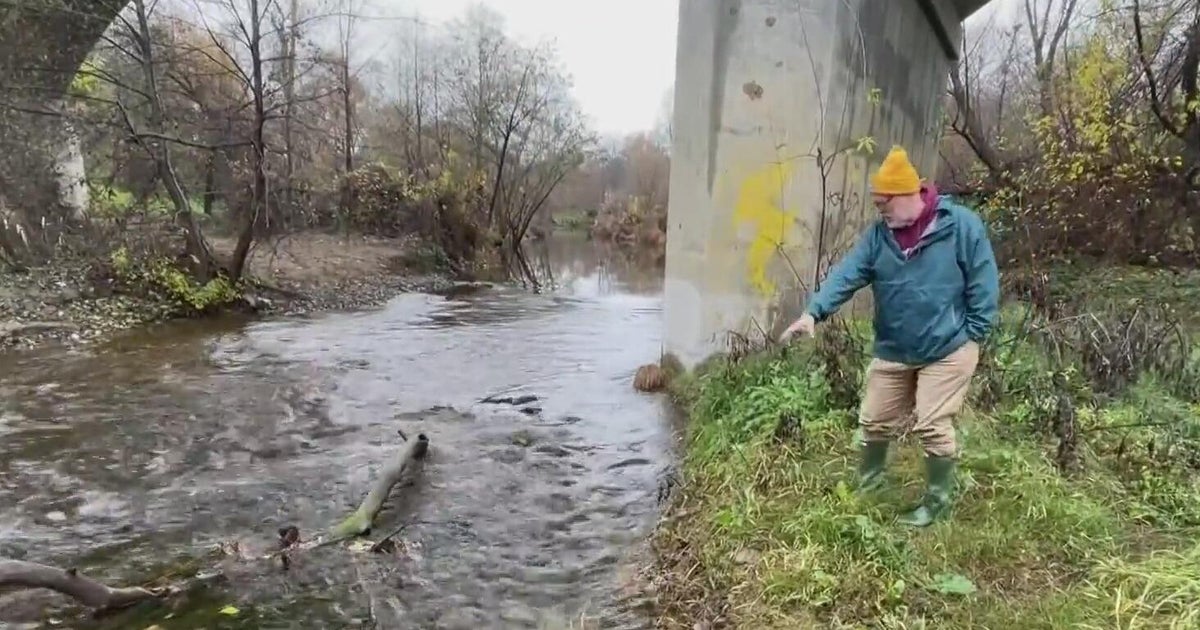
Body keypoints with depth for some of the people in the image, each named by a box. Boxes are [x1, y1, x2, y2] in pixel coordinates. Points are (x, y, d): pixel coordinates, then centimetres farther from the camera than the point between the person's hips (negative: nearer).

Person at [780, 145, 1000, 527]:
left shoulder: (961, 225, -12)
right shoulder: (879, 234, 0)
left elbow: (983, 283, -9)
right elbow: (847, 274, -12)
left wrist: (973, 334, -12)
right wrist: (815, 311, -26)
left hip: (948, 351, -5)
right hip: (893, 351, 5)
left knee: (933, 428, -3)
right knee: (875, 422, 13)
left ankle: (936, 502, 19)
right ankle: (866, 484, 37)